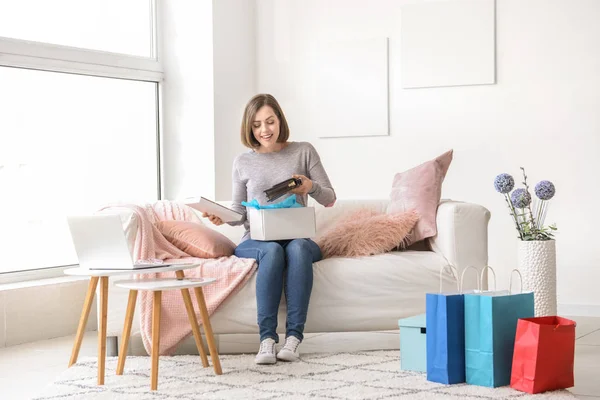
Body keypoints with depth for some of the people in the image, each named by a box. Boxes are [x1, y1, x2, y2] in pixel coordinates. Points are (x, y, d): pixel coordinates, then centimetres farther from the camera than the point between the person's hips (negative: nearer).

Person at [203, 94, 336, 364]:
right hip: (256, 241, 0)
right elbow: (239, 211, 15)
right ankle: (267, 339, -39)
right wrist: (223, 217, -8)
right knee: (273, 251, -35)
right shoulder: (243, 162, 11)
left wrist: (311, 187, -14)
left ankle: (293, 337, -39)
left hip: (298, 238, 0)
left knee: (297, 248, -36)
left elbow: (330, 199, 7)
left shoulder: (304, 152, 8)